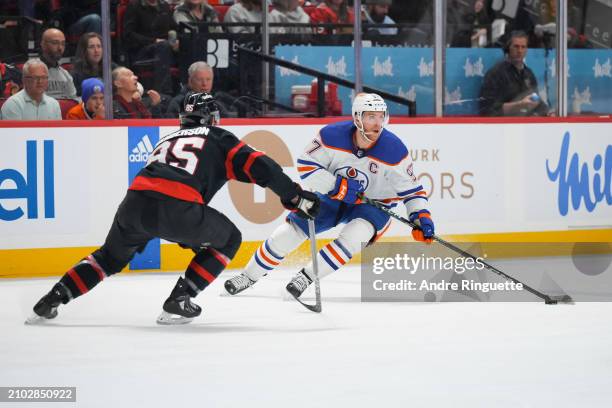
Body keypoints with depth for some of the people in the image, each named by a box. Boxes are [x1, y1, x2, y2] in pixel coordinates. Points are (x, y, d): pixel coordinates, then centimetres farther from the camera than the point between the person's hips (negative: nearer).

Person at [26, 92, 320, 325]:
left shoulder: (167, 141, 38)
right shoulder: (217, 138, 21)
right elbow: (259, 166, 8)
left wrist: (189, 236, 51)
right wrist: (297, 198, 12)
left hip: (135, 201, 5)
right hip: (177, 207, -5)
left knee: (111, 256, 31)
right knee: (228, 240, 20)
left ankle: (52, 300, 21)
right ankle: (178, 303, 13)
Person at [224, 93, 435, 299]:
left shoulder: (394, 150, -24)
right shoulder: (333, 136, -23)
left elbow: (411, 189, -15)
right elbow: (305, 165, -17)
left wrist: (421, 216, -30)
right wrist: (336, 185, -29)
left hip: (373, 205, -1)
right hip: (330, 198, 1)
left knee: (355, 235, -33)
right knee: (289, 233, -3)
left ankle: (307, 277, -18)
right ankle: (249, 276, 19)